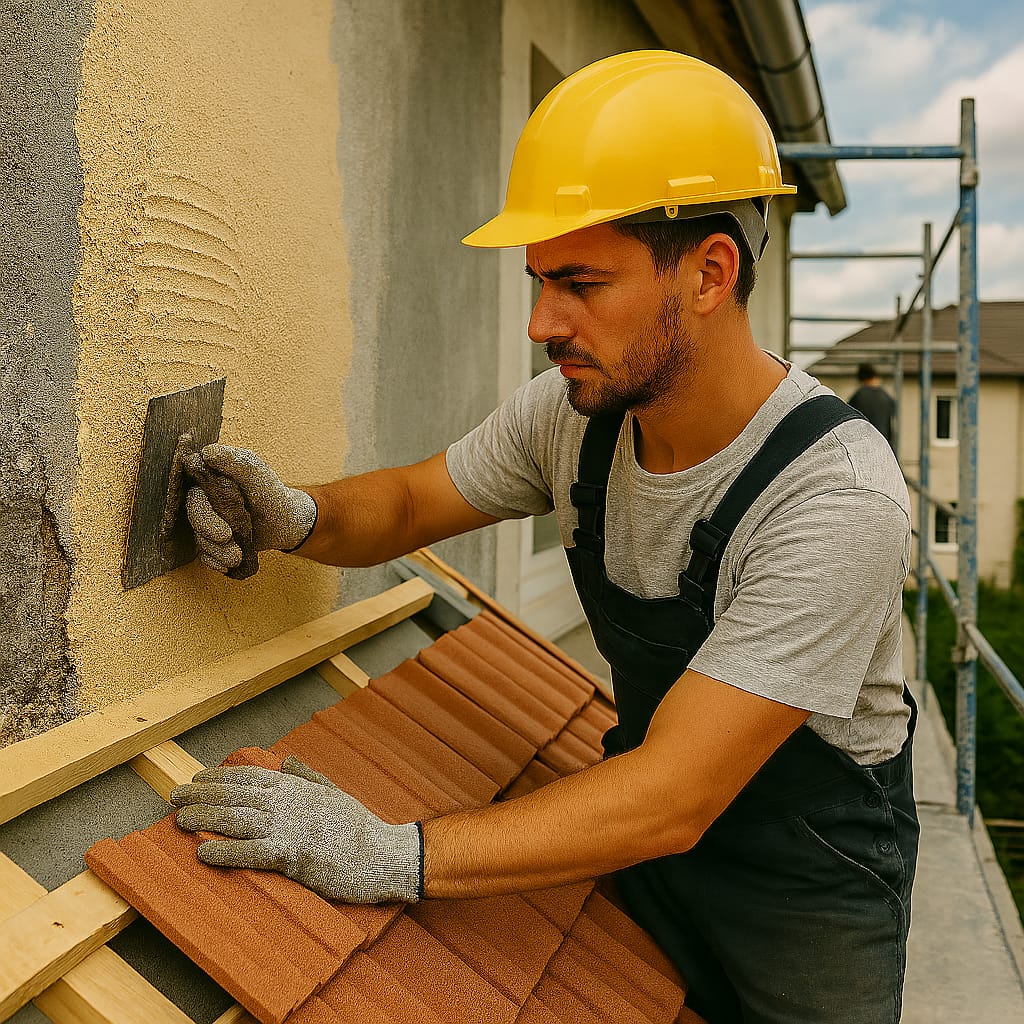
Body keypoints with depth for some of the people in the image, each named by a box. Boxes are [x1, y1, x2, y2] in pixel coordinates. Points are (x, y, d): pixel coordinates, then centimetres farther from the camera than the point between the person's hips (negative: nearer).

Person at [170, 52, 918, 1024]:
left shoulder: (835, 498, -33)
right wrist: (297, 517, -22)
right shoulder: (574, 409, -14)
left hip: (814, 880, -4)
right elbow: (406, 504, 1)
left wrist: (392, 855, -38)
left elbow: (672, 799, -35)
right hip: (654, 821, 4)